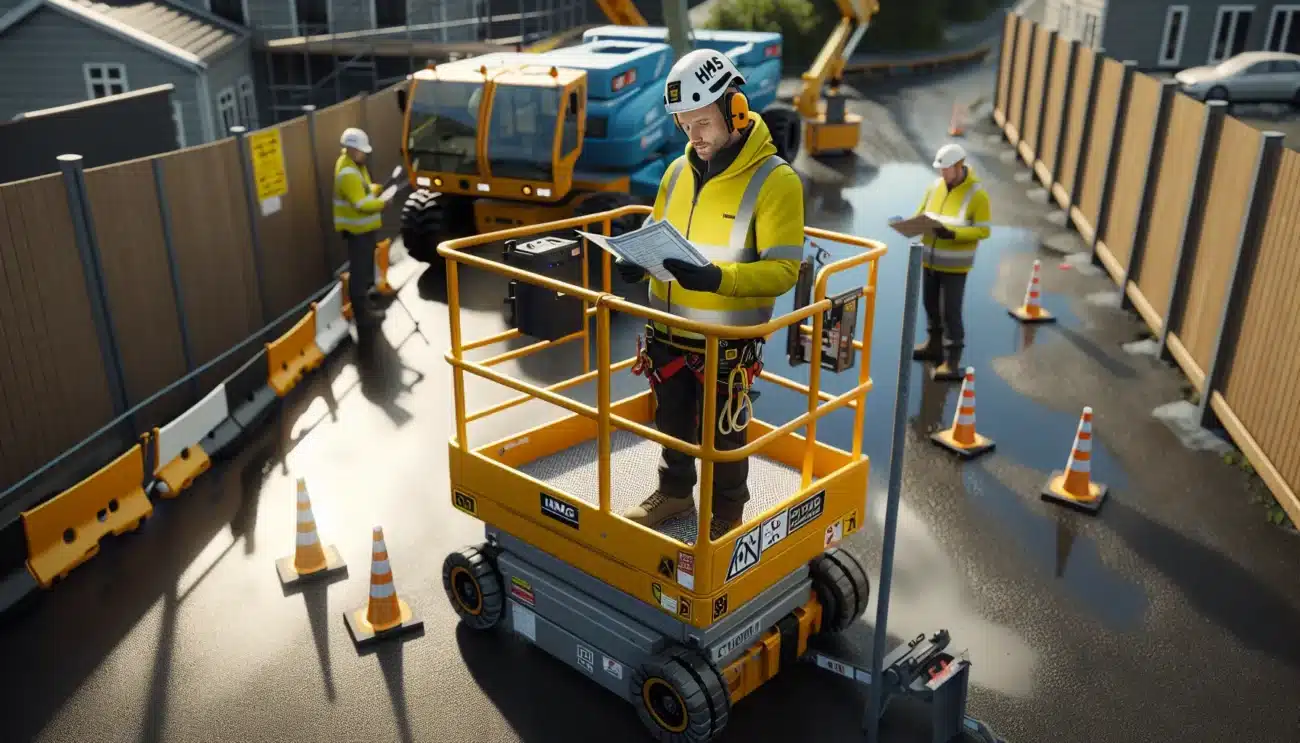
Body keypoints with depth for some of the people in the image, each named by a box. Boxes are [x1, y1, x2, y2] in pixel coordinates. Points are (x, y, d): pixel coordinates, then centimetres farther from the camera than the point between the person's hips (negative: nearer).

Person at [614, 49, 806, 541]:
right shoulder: (678, 171, 3)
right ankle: (675, 490, 46)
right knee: (672, 421, 22)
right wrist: (637, 262, -9)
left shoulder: (774, 180, -17)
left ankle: (727, 511, 35)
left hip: (727, 341, -6)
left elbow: (783, 270, -22)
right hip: (669, 331, 6)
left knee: (721, 433, 12)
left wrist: (715, 278, -36)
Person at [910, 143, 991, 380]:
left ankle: (952, 362, 1)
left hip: (954, 264, -6)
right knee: (931, 304, 18)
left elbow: (983, 230, -15)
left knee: (950, 311, -6)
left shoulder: (976, 194, -13)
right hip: (930, 260, 6)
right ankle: (935, 344, 39)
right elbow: (920, 215, 14)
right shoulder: (935, 186, 3)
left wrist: (953, 233, -29)